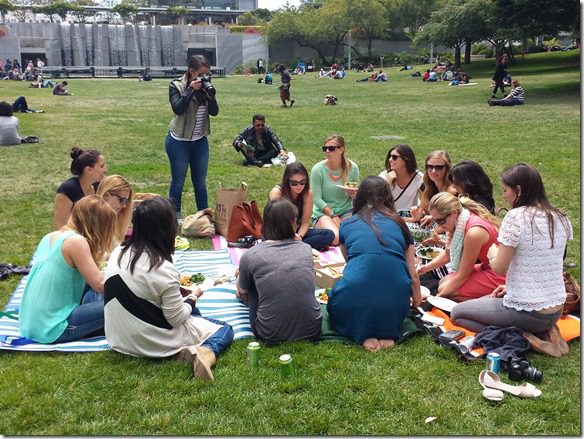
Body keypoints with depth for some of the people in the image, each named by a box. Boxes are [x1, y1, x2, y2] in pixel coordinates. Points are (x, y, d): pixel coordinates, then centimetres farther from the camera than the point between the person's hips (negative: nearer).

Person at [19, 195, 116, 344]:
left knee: (92, 294, 19)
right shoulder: (76, 241, -15)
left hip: (31, 324, 9)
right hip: (51, 329, -9)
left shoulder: (50, 237, 11)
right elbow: (100, 285, -13)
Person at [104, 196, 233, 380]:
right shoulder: (164, 270, -26)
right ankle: (206, 353, -18)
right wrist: (193, 296, 0)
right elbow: (176, 319, -18)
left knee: (192, 313, 28)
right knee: (225, 329, 10)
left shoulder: (119, 253, -5)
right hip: (154, 343, -7)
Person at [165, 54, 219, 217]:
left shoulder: (205, 86, 0)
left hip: (200, 141, 4)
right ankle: (175, 217, 15)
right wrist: (191, 90, -28)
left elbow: (214, 112, -5)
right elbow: (178, 109, -26)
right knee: (178, 181, 4)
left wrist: (209, 94, -21)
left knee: (200, 181, 11)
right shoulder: (176, 85, -12)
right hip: (179, 141, -4)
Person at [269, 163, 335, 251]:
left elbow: (305, 222, -7)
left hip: (297, 232, 4)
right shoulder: (277, 192, -20)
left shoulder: (307, 194, -11)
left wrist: (299, 236, -28)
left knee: (329, 235, -18)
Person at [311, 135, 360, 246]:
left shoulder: (352, 168, -3)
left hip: (346, 211, 2)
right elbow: (317, 199, -8)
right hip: (323, 213, -2)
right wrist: (334, 216, -14)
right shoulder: (318, 169, -10)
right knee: (335, 238, -30)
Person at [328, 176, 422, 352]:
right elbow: (413, 274, 18)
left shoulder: (347, 225, 15)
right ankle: (387, 333, 4)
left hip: (355, 302, -2)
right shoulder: (398, 224, 16)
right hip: (395, 306, 2)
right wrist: (417, 302, 40)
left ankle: (365, 335, 3)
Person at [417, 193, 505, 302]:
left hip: (499, 274, -9)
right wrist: (425, 268, 1)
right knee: (443, 282, 12)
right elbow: (447, 254, 11)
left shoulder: (473, 232, -31)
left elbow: (462, 276, -21)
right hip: (486, 267, 9)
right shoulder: (458, 221, -6)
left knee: (444, 289, -10)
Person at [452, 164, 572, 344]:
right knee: (485, 301, 31)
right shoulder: (561, 218, 3)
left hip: (527, 311, -8)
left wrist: (492, 253, 6)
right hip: (556, 310, 8)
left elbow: (499, 268, -15)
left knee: (457, 313, 11)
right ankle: (543, 329, 11)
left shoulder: (516, 217, -19)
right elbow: (541, 265, 12)